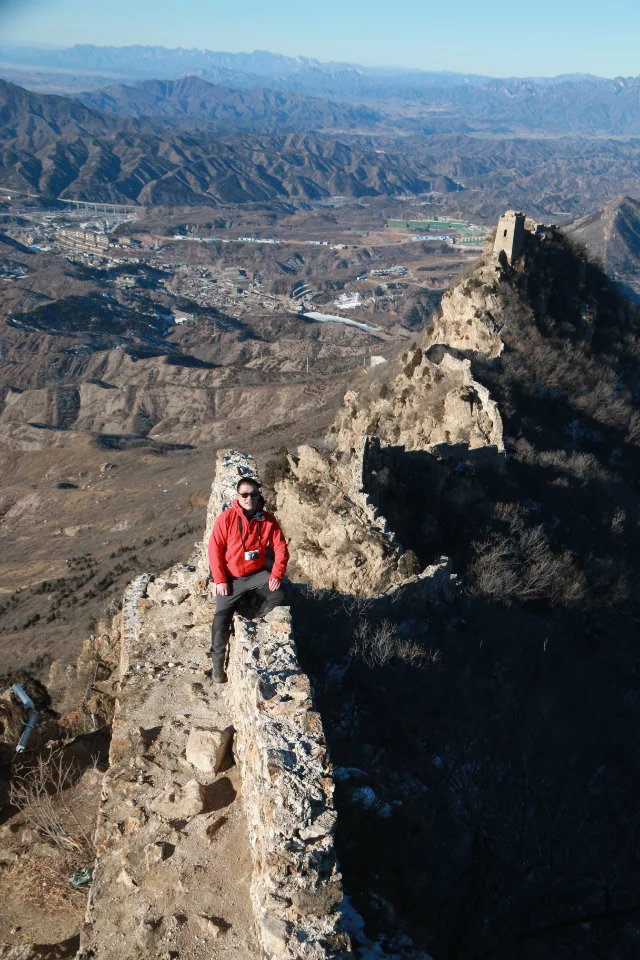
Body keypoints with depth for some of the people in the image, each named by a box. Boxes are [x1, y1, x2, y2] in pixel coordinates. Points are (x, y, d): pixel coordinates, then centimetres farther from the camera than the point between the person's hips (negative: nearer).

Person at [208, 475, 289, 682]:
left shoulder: (268, 520, -5)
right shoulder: (227, 518, -11)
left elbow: (280, 548, -1)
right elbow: (215, 549, -9)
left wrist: (276, 575, -13)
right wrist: (220, 580, -12)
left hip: (257, 573, 1)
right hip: (231, 578, -1)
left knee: (278, 596, -22)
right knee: (221, 616, -8)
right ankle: (217, 662, 6)